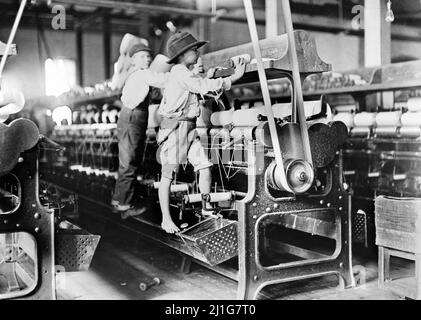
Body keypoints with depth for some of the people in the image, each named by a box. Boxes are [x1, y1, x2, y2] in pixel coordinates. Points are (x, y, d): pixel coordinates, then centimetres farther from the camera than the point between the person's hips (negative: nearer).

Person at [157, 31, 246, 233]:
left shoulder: (186, 74, 19)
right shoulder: (180, 73, -11)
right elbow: (205, 87, -16)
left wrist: (206, 78, 22)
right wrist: (235, 77, -11)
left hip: (189, 129, 9)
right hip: (175, 127, -9)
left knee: (205, 167, 1)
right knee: (168, 174, -2)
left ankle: (206, 210, 13)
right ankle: (166, 219, 5)